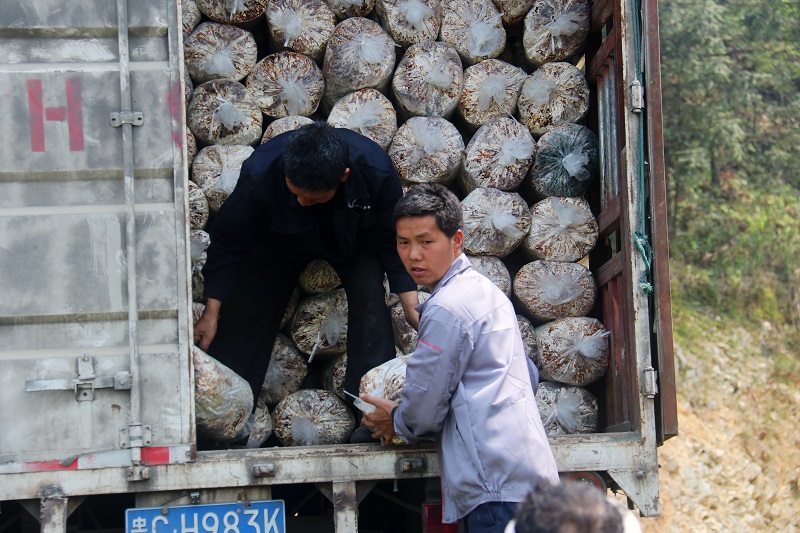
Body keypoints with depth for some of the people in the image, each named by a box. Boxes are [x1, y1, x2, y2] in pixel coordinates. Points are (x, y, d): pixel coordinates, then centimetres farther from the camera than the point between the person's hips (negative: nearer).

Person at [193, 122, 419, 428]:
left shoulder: (376, 172, -39)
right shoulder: (261, 173, -39)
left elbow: (395, 239, -18)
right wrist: (211, 312, -22)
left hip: (356, 237, 0)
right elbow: (228, 242, -22)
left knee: (369, 297, -23)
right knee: (245, 305, -7)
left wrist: (410, 303, -21)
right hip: (284, 238, 1)